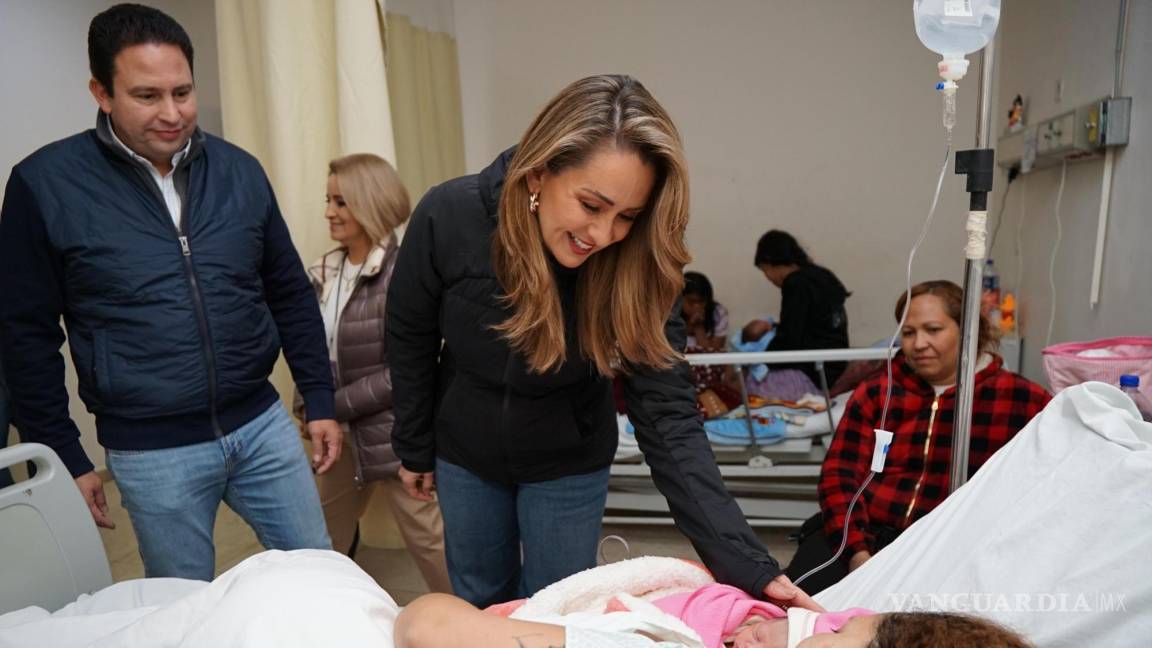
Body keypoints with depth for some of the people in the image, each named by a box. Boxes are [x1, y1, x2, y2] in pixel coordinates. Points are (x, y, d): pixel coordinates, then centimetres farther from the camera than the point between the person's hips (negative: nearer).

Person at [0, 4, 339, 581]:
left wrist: (320, 401, 7)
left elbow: (290, 294, 8)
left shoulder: (239, 170, 1)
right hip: (152, 452, -2)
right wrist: (63, 459, 0)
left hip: (262, 424, 3)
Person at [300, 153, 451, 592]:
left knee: (426, 537, 6)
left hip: (392, 432, -7)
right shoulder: (324, 273, 5)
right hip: (341, 431, 7)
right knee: (324, 538, 22)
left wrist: (333, 406, -15)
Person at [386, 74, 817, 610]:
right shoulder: (448, 218, -27)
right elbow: (410, 339, -9)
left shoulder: (638, 264, -28)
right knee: (480, 604, 21)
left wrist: (744, 560, -35)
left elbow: (666, 414, -27)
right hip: (464, 454, 1)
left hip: (567, 466, -1)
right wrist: (414, 448, 2)